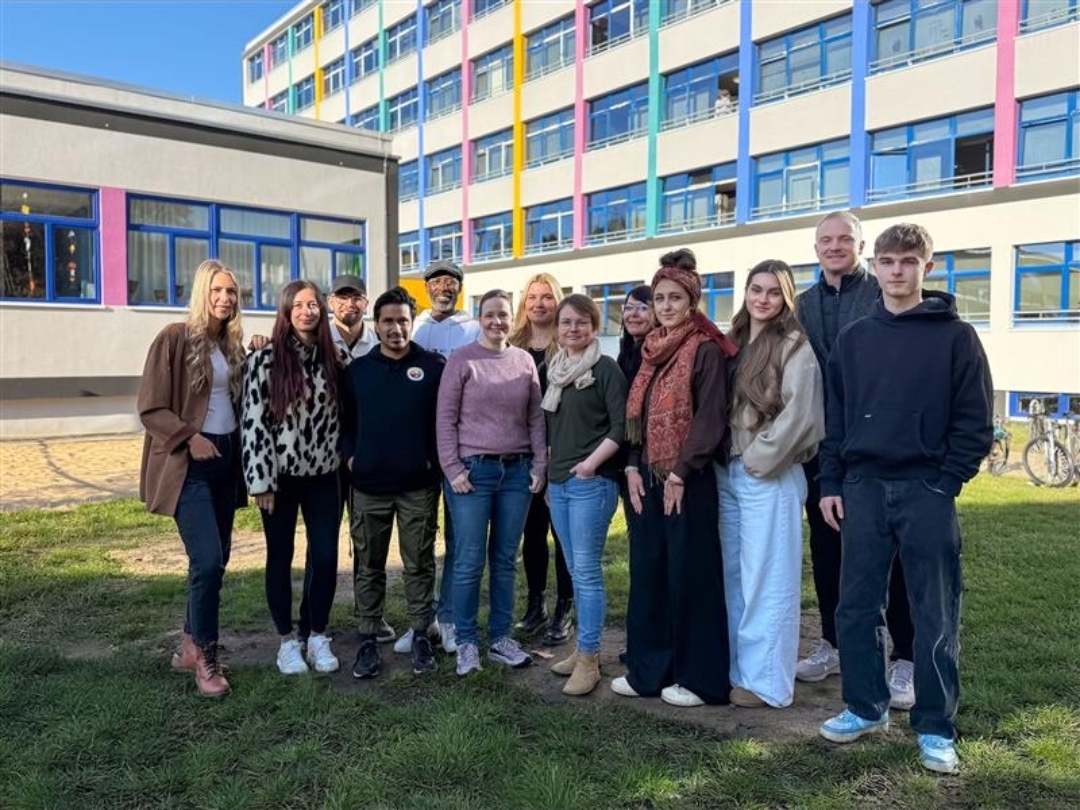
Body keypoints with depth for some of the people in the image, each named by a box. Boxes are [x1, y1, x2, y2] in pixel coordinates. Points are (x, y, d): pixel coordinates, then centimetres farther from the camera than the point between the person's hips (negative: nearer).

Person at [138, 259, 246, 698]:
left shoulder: (233, 344, 11)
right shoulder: (175, 338, -8)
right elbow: (150, 408, -10)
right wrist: (189, 437, -19)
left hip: (226, 459, 7)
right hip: (188, 464, -7)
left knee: (216, 559, 10)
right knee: (208, 560, -12)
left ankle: (190, 647, 26)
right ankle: (206, 655, 7)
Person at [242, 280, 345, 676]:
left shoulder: (332, 358, 3)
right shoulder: (265, 359, -9)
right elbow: (253, 421, -11)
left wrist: (343, 458, 6)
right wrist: (261, 481, -13)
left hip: (323, 475, 3)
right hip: (280, 475, -3)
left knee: (325, 558, 3)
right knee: (280, 557, 8)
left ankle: (317, 636, 21)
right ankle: (287, 640, 23)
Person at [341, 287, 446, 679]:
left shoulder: (433, 366, -1)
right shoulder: (358, 369, 8)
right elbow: (346, 419, 14)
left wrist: (436, 459, -3)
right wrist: (349, 456, 1)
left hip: (418, 485, -2)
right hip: (369, 485, 2)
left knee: (419, 565, 7)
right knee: (369, 567, 9)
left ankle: (421, 636, 20)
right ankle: (368, 639, 20)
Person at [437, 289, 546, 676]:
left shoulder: (524, 361, 8)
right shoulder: (462, 360, -3)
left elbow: (536, 418, 11)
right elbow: (446, 419, -4)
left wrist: (539, 465, 5)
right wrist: (453, 469, -9)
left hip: (517, 472, 4)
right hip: (472, 471, -3)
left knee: (505, 560, 11)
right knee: (469, 562, 1)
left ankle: (500, 639, 23)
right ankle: (467, 642, 16)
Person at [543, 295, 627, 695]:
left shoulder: (605, 368, -6)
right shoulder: (554, 369, 14)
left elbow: (621, 426, -12)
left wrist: (593, 462, -20)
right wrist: (549, 471, 16)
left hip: (592, 482, -7)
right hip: (558, 482, 7)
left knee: (587, 571, -5)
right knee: (575, 571, 13)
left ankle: (589, 659, 4)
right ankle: (585, 648, 23)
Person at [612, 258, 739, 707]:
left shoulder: (706, 350, -8)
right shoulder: (652, 350, 13)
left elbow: (711, 418, -13)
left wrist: (680, 473, -15)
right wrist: (633, 467, 3)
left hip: (687, 479, -7)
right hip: (648, 477, 7)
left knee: (689, 575, 0)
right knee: (647, 572, 11)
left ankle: (698, 676, 13)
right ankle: (648, 668, 23)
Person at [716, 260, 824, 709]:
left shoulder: (794, 346, -6)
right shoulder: (735, 343, 14)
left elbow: (797, 414, -15)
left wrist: (758, 460, -10)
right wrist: (725, 461, 6)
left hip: (769, 477, -7)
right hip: (727, 474, 7)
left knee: (766, 579, -1)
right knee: (733, 576, 12)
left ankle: (765, 680, 8)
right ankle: (735, 667, 23)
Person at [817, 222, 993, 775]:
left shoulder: (955, 336, 0)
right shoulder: (854, 338, 10)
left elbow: (974, 422, -2)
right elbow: (835, 417, 11)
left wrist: (945, 482, -10)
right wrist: (831, 484, 5)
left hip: (927, 491, -3)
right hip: (863, 488, 4)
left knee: (935, 615, 5)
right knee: (857, 605, 9)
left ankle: (935, 728, 18)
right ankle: (865, 707, 25)